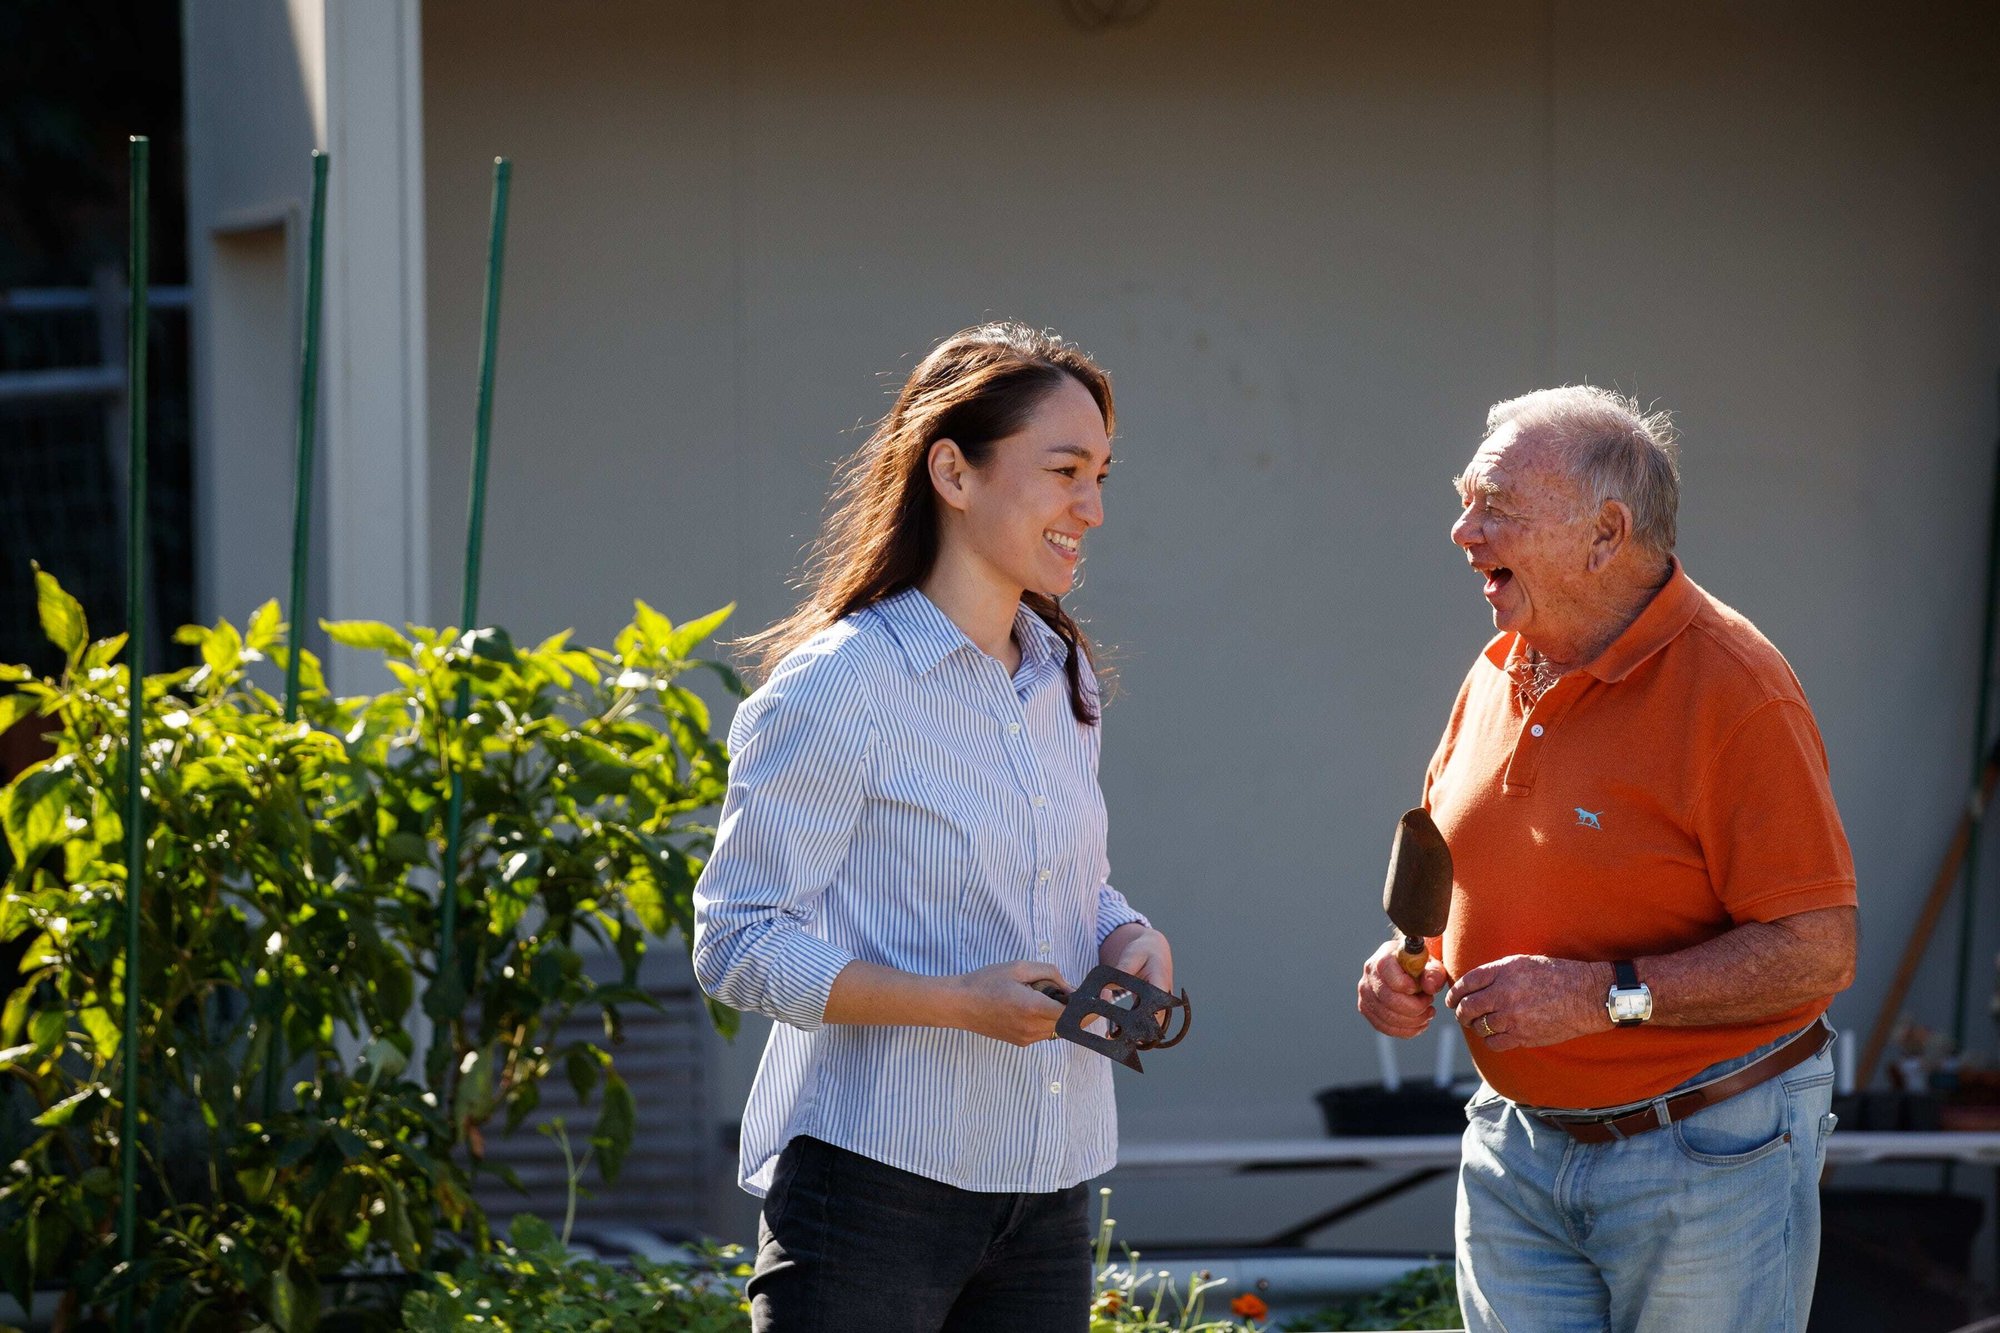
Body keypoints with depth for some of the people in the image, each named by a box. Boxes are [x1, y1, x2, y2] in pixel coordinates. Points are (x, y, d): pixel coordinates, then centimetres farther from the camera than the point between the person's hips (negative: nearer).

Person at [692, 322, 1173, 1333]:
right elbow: (740, 944, -13)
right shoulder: (836, 687, -11)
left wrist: (1127, 939, 0)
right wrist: (958, 1001, -23)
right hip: (872, 1184, -7)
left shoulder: (1061, 677, 13)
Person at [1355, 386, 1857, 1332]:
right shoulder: (1498, 676, 7)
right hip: (1516, 1151, 7)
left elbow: (1819, 951, -20)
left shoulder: (1733, 690, -16)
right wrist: (1410, 962, 0)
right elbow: (1450, 870, 22)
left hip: (1706, 1153, -6)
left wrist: (1603, 994, -23)